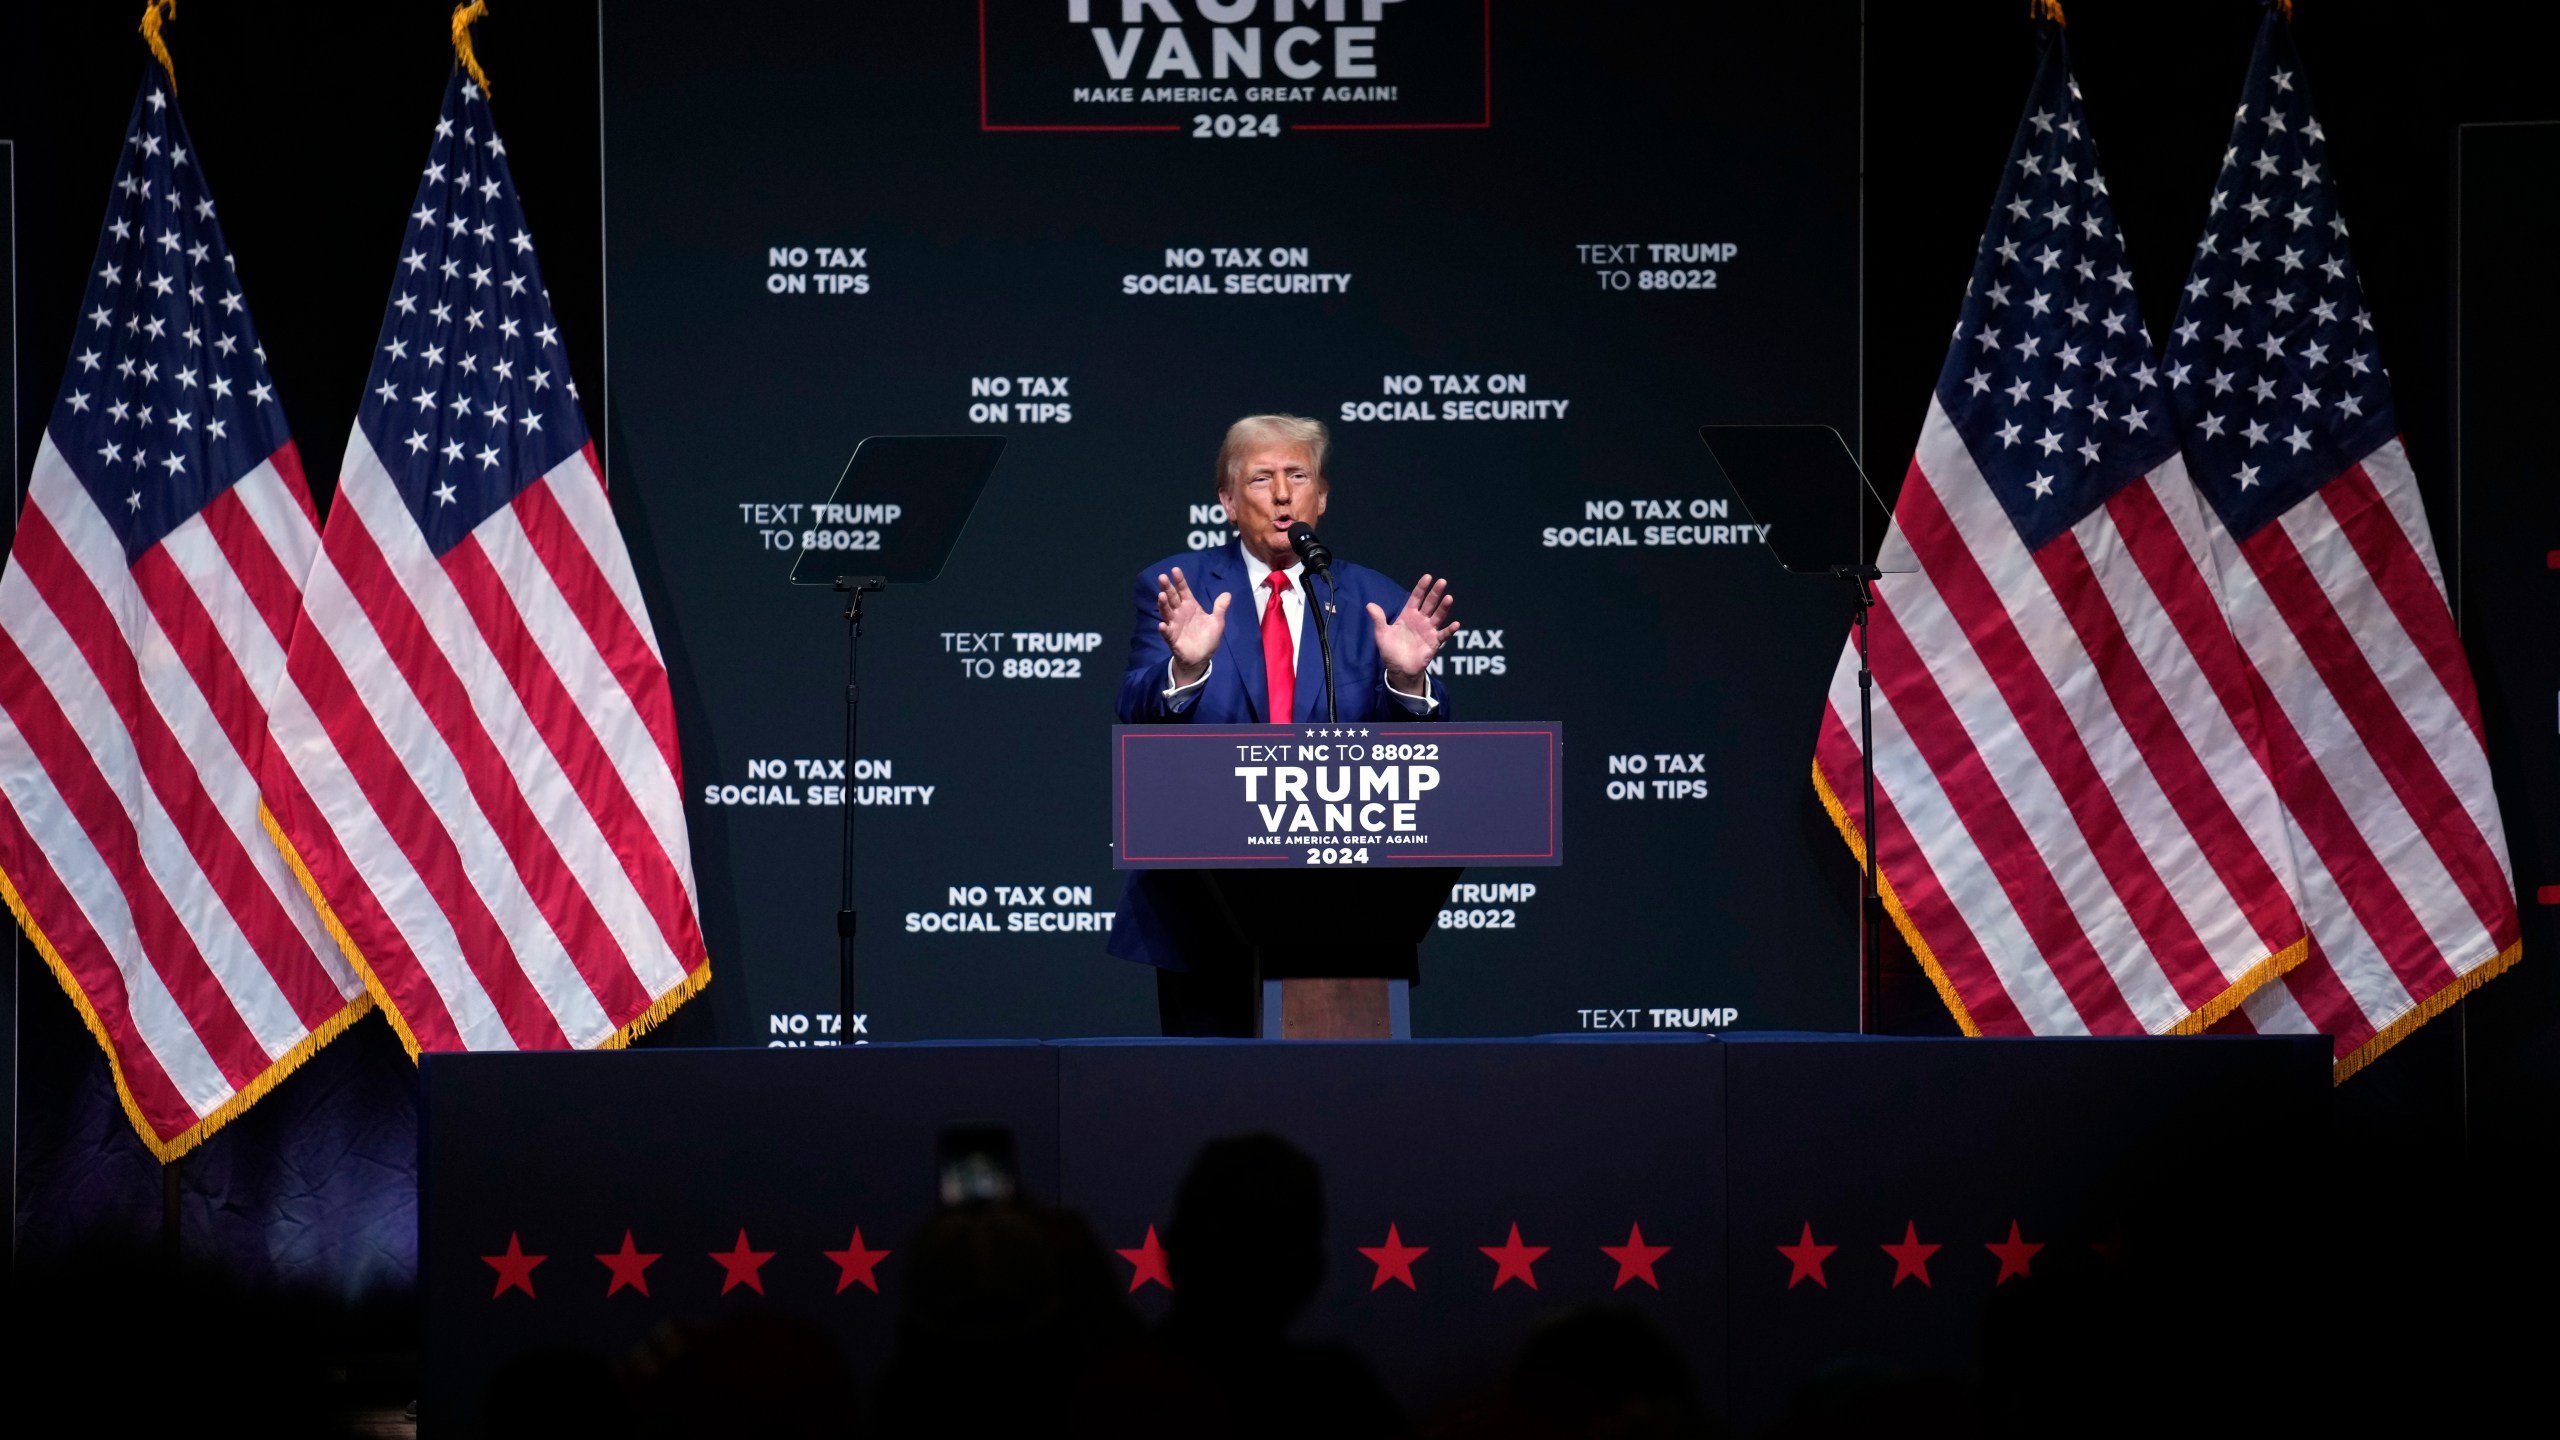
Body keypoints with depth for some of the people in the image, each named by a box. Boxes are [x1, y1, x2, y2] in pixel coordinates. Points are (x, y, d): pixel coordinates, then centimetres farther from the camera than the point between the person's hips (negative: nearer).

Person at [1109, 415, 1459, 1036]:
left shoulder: (1373, 602, 7)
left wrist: (1407, 678, -24)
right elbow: (1138, 718, -9)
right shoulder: (1176, 588, 3)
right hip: (1203, 909, -1)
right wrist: (1186, 667, -30)